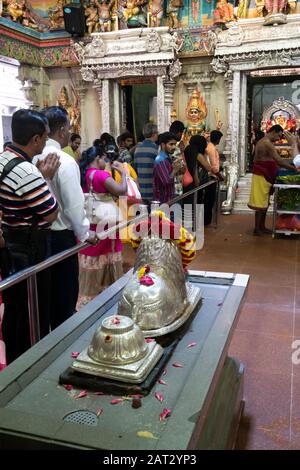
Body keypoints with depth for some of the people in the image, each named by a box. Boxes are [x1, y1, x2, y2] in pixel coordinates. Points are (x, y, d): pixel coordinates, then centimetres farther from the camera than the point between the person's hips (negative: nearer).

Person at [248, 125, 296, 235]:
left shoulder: (262, 142, 16)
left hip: (263, 175, 10)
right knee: (261, 204, -5)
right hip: (262, 176, -10)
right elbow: (279, 161, -22)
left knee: (265, 203, 14)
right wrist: (293, 168, -16)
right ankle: (257, 229, 0)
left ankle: (262, 227, 21)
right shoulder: (267, 143, -17)